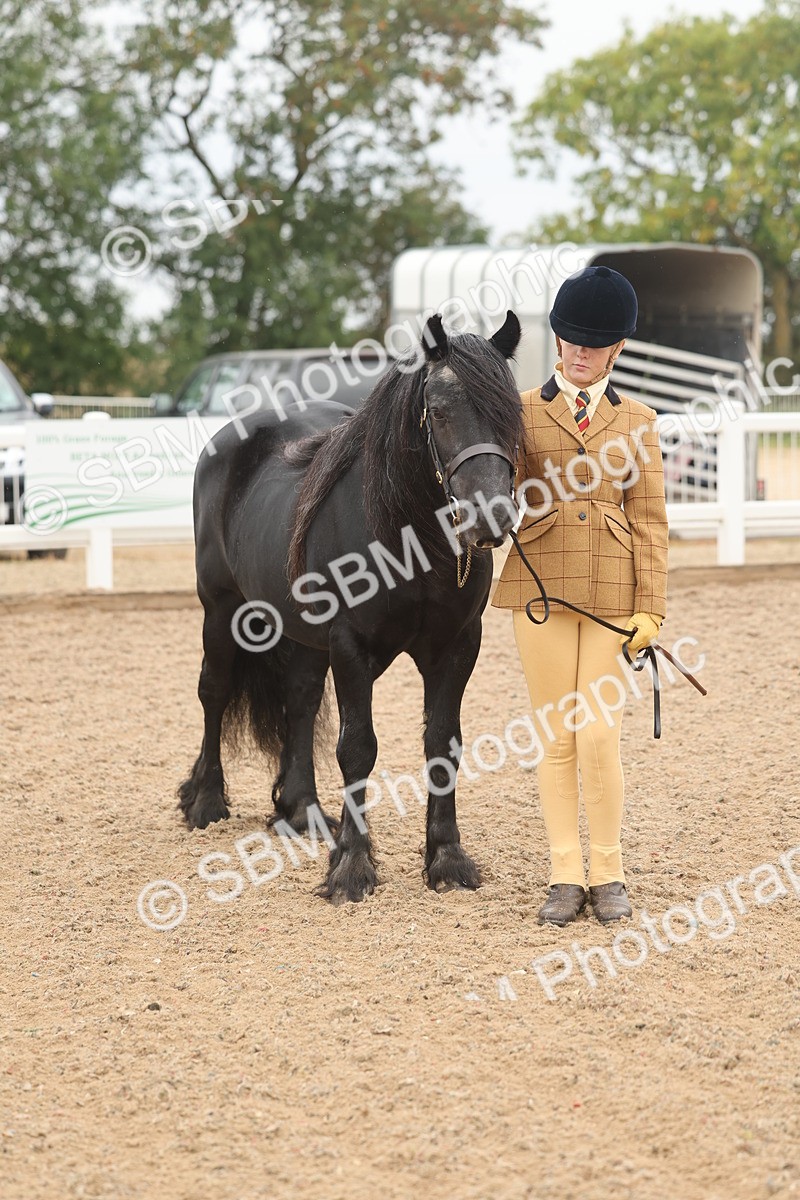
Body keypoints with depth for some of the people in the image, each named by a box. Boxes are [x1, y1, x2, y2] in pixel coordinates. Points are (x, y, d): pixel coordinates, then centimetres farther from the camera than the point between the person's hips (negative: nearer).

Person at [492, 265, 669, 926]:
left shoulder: (636, 420, 8)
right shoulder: (522, 412, 6)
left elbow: (649, 521, 6)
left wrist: (651, 608, -1)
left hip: (611, 593, 0)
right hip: (541, 589, 0)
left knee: (599, 738, -5)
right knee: (557, 739, 4)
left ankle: (608, 873, 9)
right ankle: (565, 876, 12)